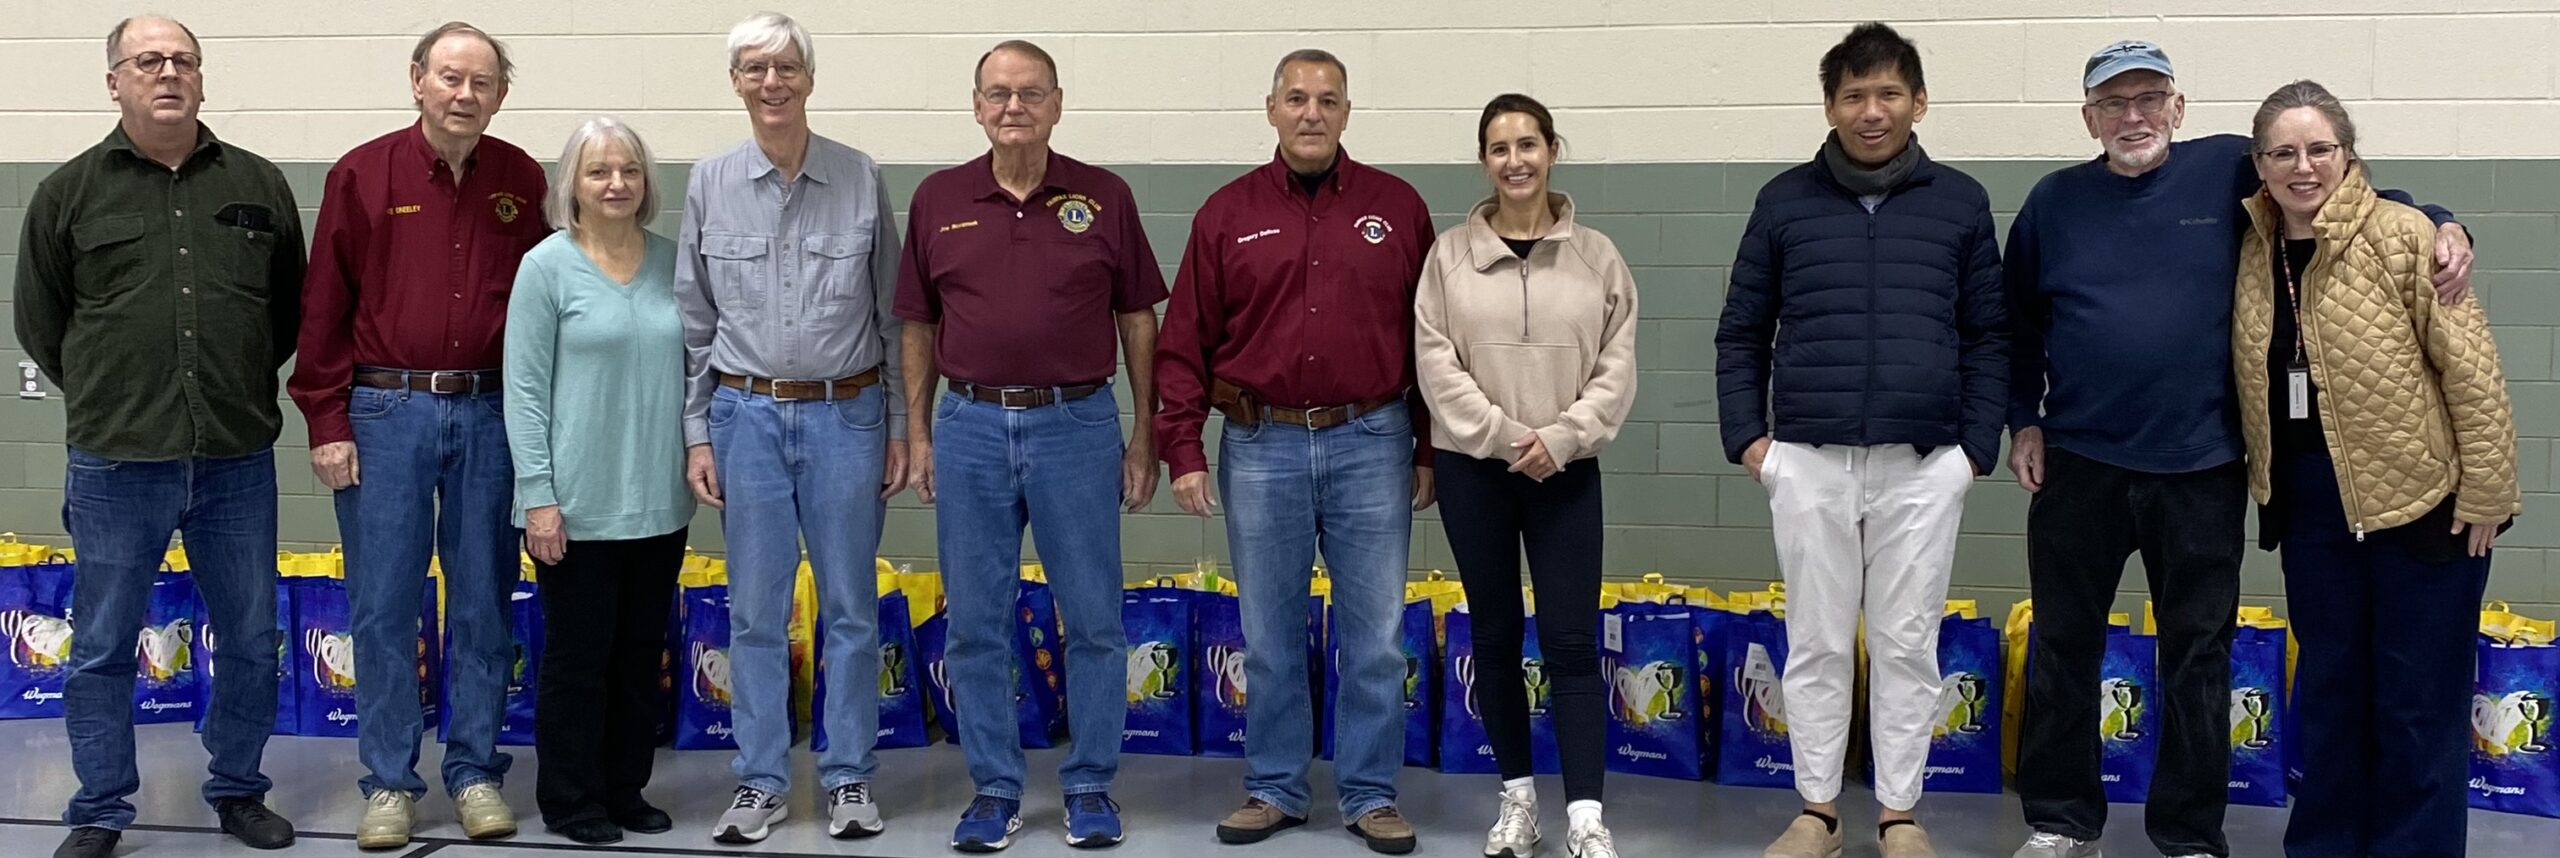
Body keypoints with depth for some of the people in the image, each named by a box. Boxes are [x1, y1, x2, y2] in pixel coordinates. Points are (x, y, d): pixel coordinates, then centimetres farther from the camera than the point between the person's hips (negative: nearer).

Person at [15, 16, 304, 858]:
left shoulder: (259, 185, 5)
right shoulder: (69, 192, 2)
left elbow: (289, 309, 14)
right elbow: (40, 323, 10)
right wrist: (110, 400, 11)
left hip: (237, 461, 2)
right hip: (114, 464, -1)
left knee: (251, 643, 10)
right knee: (102, 651, 7)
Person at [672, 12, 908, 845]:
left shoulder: (861, 179, 0)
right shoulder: (709, 184, 2)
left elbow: (890, 314, 4)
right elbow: (694, 322, 6)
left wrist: (897, 427, 2)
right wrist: (697, 434, 2)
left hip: (845, 416, -1)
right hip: (746, 416, 1)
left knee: (851, 605, 6)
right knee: (755, 610, 6)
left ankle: (849, 776, 18)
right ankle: (760, 779, 18)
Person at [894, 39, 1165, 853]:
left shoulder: (1105, 197, 0)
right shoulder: (937, 200, 4)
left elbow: (1137, 320, 4)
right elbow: (919, 326, 10)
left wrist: (1144, 437, 1)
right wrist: (918, 434, 6)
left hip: (1078, 425, -1)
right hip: (970, 427, 2)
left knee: (1093, 621, 5)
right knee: (976, 624, 7)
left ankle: (1090, 786, 19)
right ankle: (994, 787, 20)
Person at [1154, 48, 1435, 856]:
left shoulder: (1397, 207, 4)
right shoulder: (1227, 213, 4)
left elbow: (1431, 337, 5)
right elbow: (1184, 343, 4)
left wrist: (1429, 450, 3)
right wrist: (1183, 451, -2)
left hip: (1371, 443, 0)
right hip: (1261, 447, 1)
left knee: (1374, 636, 4)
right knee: (1269, 636, 9)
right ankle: (1274, 789, 22)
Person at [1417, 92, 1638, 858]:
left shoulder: (1596, 256, 3)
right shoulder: (1450, 254, 1)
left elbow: (1617, 367, -1)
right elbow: (1435, 363, -4)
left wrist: (1560, 436, -13)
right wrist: (1501, 434, -13)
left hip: (1566, 471, -1)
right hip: (1474, 467, 1)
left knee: (1571, 640, -4)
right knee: (1495, 636, 9)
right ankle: (1518, 796, 22)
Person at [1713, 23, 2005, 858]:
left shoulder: (1960, 202, 5)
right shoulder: (1785, 201, 5)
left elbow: (1989, 336, 7)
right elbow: (1740, 332, 8)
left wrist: (1977, 446, 0)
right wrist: (1747, 436, 0)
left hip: (1924, 466, 0)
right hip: (1807, 462, 0)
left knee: (1907, 645, 7)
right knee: (1817, 644, 7)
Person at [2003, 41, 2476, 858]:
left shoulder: (2230, 170, -2)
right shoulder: (2054, 201, 3)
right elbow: (2017, 322, 12)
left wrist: (2442, 226, -10)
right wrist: (2023, 420, 6)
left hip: (2200, 468, -1)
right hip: (2078, 463, 1)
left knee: (2199, 657, 8)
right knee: (2062, 648, 9)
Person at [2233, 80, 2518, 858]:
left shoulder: (2402, 235, -13)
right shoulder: (2254, 251, 2)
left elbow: (2471, 369, -14)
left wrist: (2484, 492, -14)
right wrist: (2267, 481, 7)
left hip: (2421, 497, -5)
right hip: (2312, 503, 5)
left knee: (2419, 703, 4)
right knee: (2328, 691, 15)